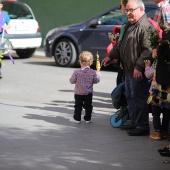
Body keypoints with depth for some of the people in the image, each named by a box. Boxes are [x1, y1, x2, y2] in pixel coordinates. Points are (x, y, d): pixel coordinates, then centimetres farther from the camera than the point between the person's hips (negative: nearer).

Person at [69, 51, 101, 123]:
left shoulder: (77, 72, -14)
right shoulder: (93, 72, -11)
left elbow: (72, 81, -7)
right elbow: (96, 80, 0)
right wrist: (98, 74, 15)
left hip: (78, 93, -1)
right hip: (89, 93, 1)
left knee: (78, 106, 9)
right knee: (88, 106, 12)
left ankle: (77, 118, 10)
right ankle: (87, 119, 16)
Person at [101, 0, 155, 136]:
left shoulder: (145, 26, -16)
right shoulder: (130, 25, 18)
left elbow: (148, 50, -23)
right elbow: (121, 45, 29)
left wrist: (138, 67, -25)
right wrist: (111, 56, 25)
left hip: (138, 72, -10)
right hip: (128, 70, 10)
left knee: (138, 98, -7)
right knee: (130, 97, 16)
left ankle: (143, 127, 0)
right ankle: (134, 123, 27)